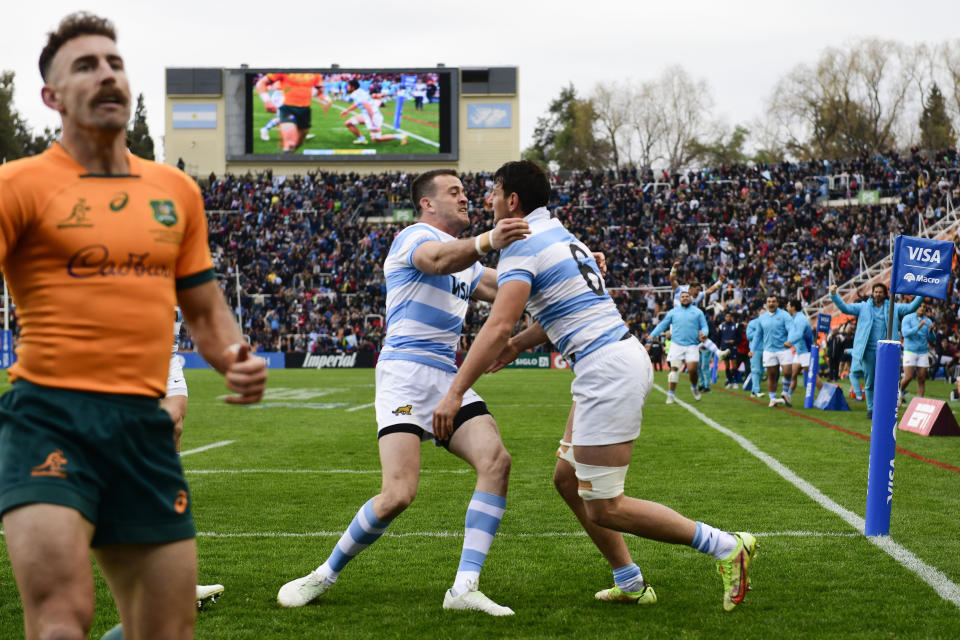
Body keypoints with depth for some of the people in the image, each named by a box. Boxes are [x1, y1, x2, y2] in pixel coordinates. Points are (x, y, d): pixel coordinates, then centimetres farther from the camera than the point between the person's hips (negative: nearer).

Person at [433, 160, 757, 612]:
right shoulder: (559, 234, 19)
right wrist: (517, 345, 29)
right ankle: (631, 583, 18)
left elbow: (497, 325, -21)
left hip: (606, 370, -10)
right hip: (624, 353, 10)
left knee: (604, 508, -6)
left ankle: (727, 547, -4)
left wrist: (455, 392, -22)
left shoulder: (522, 247, -10)